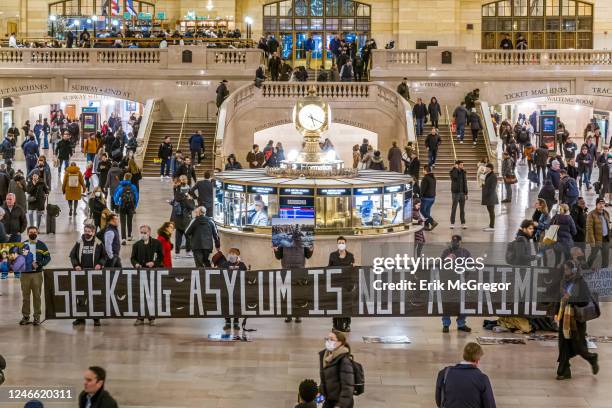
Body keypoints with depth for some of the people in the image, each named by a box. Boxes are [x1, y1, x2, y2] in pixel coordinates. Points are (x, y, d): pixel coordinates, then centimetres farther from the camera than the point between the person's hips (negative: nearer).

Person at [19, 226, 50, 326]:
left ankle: (37, 317, 5)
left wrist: (39, 264, -12)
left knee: (37, 295, 0)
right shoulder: (23, 245, 10)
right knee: (25, 295, 2)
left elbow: (47, 257, 3)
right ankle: (25, 316, 9)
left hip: (37, 274, -1)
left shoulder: (41, 245, 6)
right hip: (25, 273, 1)